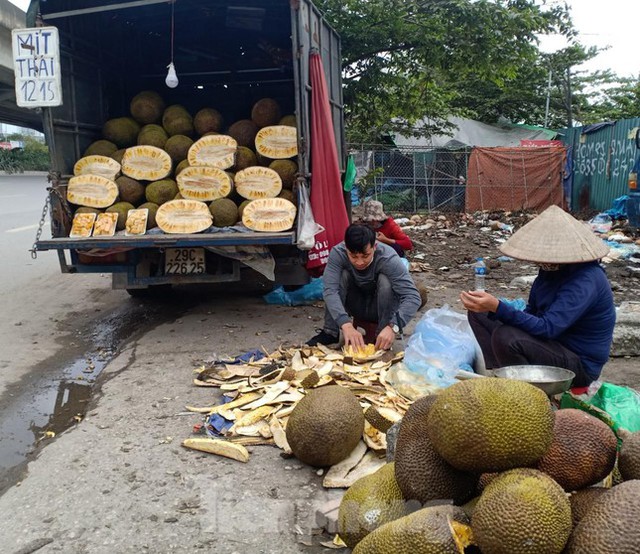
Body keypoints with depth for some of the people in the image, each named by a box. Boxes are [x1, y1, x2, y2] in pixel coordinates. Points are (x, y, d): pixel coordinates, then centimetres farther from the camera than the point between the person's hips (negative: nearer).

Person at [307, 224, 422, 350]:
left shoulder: (389, 258, -30)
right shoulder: (337, 253, -25)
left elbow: (413, 297, -36)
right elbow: (330, 291, -36)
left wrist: (393, 326, -51)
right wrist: (346, 324, -50)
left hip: (383, 309, -2)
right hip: (355, 306, 2)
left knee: (385, 280, -30)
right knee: (342, 274, -25)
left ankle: (382, 338, -19)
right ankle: (330, 332, -14)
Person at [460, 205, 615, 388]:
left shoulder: (585, 281, -26)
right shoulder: (551, 269, 1)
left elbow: (547, 328, -33)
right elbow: (532, 313, 7)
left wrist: (497, 307, -41)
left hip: (580, 367, -9)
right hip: (554, 344, 9)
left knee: (506, 337, -33)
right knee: (479, 314, 3)